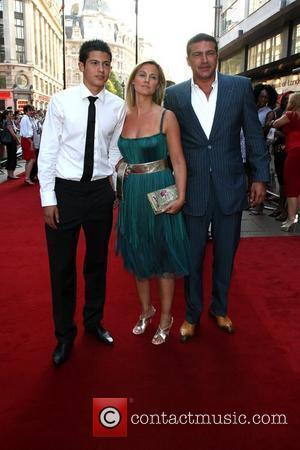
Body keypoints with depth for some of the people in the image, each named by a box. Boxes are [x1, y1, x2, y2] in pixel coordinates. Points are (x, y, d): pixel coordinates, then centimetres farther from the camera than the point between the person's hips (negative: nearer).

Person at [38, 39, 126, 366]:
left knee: (97, 261, 15)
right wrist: (48, 198, -8)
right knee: (61, 266, 6)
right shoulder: (61, 101, -5)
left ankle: (94, 321, 38)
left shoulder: (117, 106, 1)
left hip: (100, 190, 2)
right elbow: (47, 152, -5)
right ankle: (64, 334, 26)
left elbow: (115, 151, 7)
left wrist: (112, 189, 3)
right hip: (64, 191, -2)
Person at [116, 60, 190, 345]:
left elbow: (178, 160, -6)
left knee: (163, 255, 5)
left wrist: (181, 196, -16)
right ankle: (146, 309, 36)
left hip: (160, 192, -4)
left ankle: (165, 318, 23)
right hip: (132, 193, 4)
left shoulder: (166, 117, -5)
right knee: (137, 253, 14)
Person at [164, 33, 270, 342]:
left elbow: (254, 134, 3)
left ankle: (219, 308, 36)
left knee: (225, 254, 14)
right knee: (192, 257, 10)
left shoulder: (240, 86, 0)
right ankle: (192, 314, 29)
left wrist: (260, 177, 1)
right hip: (192, 189, 0)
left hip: (230, 186, 1)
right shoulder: (175, 95, 0)